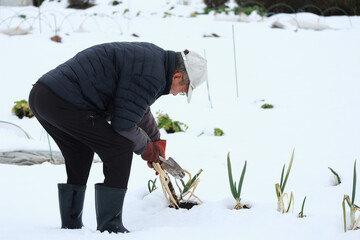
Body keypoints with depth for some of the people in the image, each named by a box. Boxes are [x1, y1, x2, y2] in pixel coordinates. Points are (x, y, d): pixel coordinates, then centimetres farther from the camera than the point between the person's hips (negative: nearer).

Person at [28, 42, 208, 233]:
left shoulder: (151, 54, 21)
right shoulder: (150, 76, -12)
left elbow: (139, 106, 39)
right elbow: (123, 124, -10)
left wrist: (156, 139, 47)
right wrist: (145, 148, 9)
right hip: (63, 102, -10)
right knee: (120, 149, -4)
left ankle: (70, 226, 26)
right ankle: (109, 227, -2)